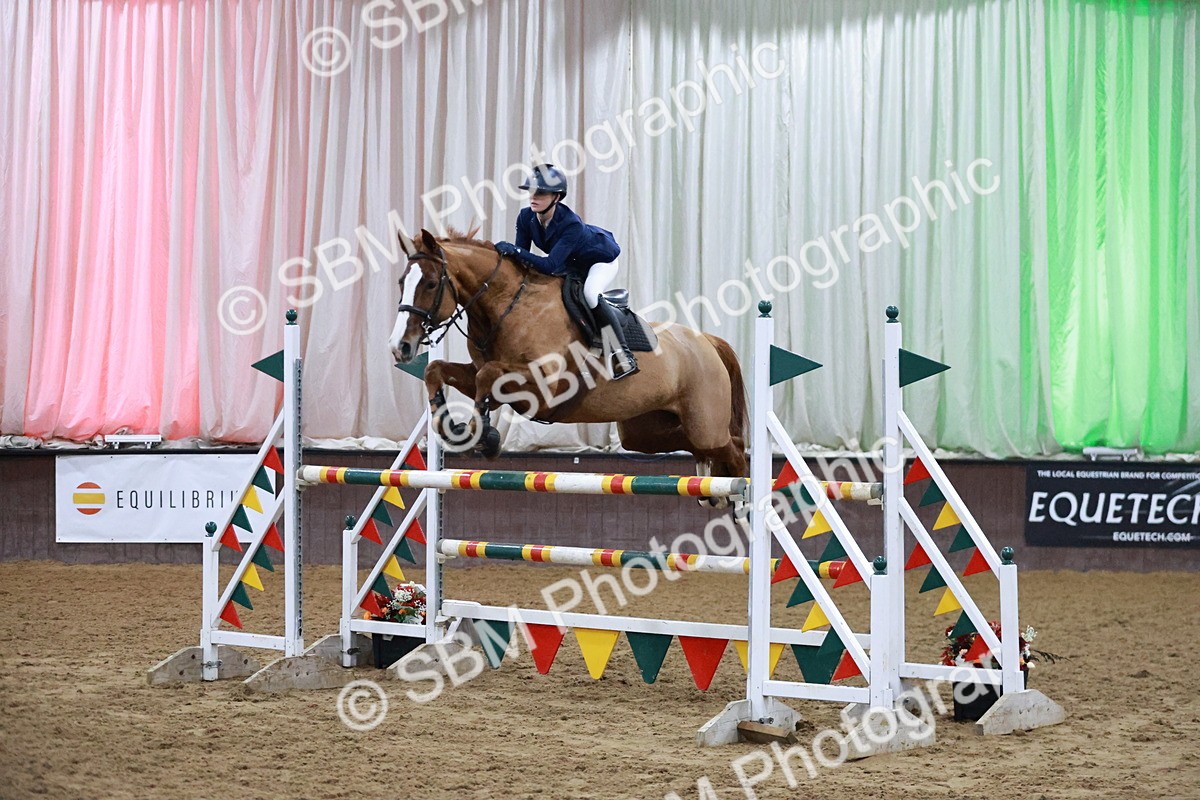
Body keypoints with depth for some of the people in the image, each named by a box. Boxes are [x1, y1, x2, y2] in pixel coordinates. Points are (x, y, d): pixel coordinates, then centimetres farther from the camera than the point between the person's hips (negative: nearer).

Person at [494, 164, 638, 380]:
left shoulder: (571, 224, -40)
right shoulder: (526, 218, -21)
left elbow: (550, 265, -47)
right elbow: (522, 257, -16)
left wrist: (515, 250, -54)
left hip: (602, 259, -8)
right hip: (573, 264, 8)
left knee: (590, 294, -33)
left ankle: (624, 355, -25)